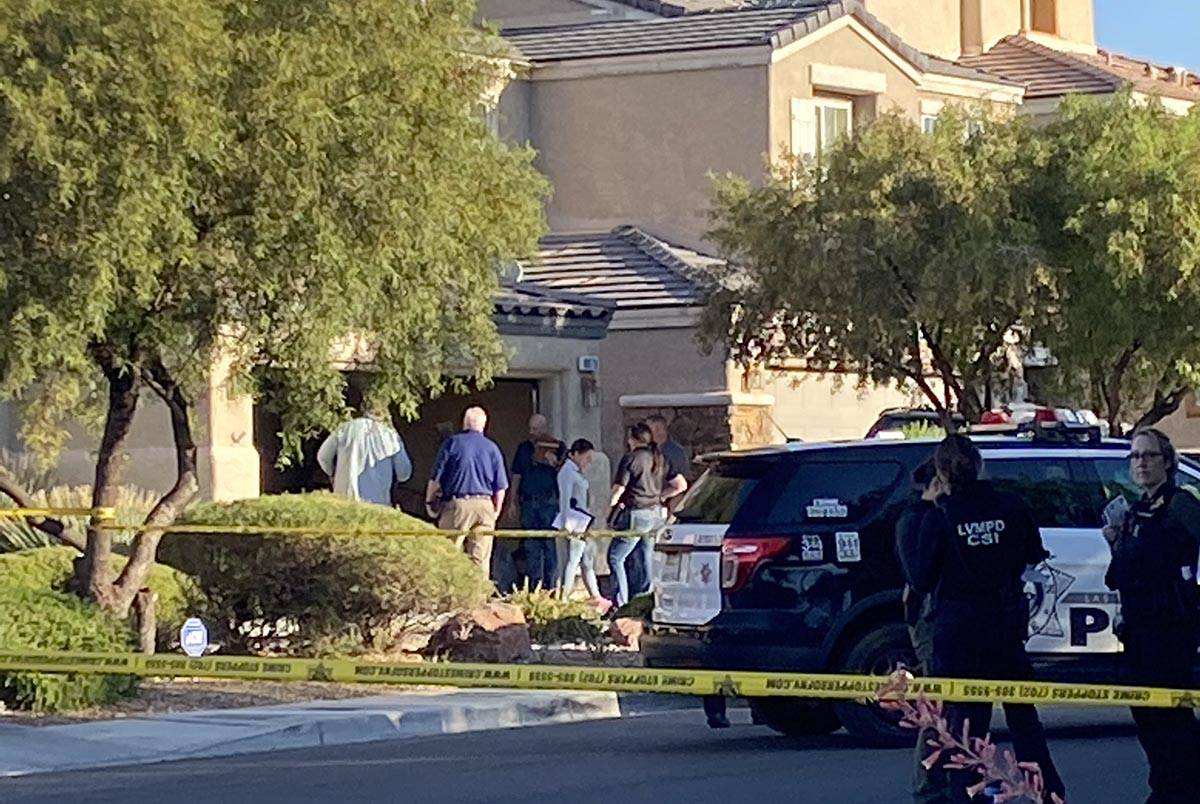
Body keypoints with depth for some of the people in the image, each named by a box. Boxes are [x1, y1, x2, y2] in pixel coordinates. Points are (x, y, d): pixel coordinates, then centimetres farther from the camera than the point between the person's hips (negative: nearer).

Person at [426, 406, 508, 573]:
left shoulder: (452, 443, 0)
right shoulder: (492, 448, 8)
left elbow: (436, 479, -1)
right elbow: (500, 487, 9)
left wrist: (429, 501, 13)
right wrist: (496, 512, 21)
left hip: (457, 503, -3)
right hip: (484, 505, 3)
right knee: (480, 559, 4)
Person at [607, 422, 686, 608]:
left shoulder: (631, 458, -9)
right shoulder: (660, 459, 11)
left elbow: (618, 488, -12)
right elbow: (680, 484, 11)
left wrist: (612, 502, 7)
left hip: (636, 514, -7)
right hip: (657, 515, 7)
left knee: (615, 557, 0)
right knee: (648, 560, 14)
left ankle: (622, 602, -8)